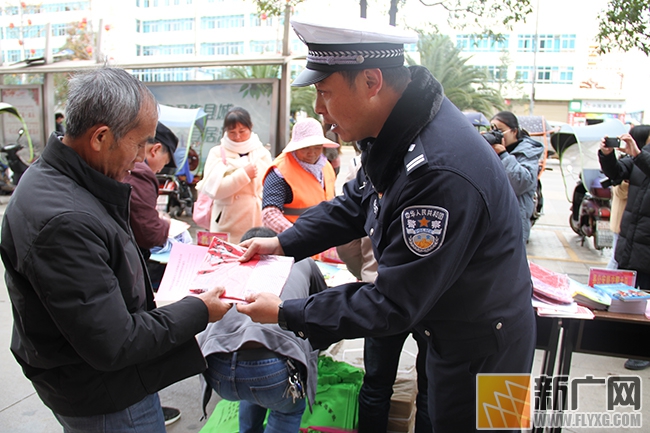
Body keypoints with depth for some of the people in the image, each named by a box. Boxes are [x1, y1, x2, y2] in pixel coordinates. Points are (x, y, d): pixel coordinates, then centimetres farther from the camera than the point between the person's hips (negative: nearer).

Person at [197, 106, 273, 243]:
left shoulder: (263, 153, 8)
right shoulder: (217, 153, 3)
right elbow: (214, 188, -8)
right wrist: (244, 174, -11)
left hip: (257, 224, 1)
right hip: (226, 226, -1)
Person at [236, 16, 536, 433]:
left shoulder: (439, 172, -36)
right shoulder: (396, 130, -7)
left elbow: (392, 304, -30)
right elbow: (355, 203, 9)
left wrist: (285, 314, -21)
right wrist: (282, 243, 2)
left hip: (482, 351, -8)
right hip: (449, 328, 8)